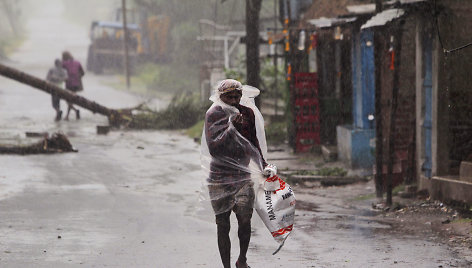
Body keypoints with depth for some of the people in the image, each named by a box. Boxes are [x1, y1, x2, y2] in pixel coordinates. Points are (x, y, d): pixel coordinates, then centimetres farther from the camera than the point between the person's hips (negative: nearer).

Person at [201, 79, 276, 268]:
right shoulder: (213, 114, -5)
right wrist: (232, 127, -21)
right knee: (223, 224, 0)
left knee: (245, 219, -10)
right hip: (220, 175, -2)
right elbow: (213, 147, -14)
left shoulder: (248, 113, 8)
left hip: (242, 173, 3)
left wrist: (263, 165, 17)